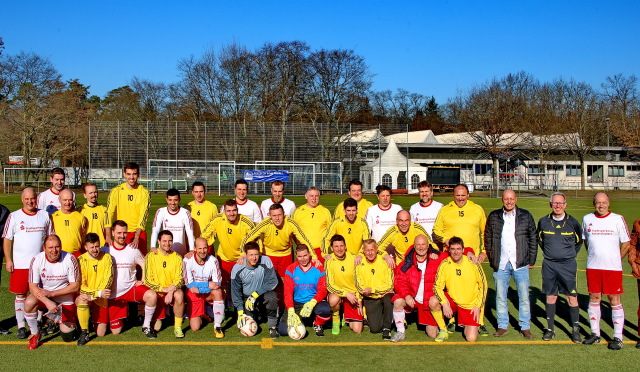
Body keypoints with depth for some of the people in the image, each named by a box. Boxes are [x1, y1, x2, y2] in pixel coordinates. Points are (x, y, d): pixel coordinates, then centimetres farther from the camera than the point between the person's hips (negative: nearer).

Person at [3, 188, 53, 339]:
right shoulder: (14, 216, 0)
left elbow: (50, 237, 13)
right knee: (20, 295, 2)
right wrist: (8, 260, -5)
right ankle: (21, 326, 11)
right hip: (20, 264, -2)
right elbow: (7, 239, 1)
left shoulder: (44, 215, 7)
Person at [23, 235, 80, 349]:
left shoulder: (70, 259, -18)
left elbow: (75, 286, -14)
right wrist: (48, 302, -33)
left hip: (65, 298, -1)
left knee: (68, 337, -4)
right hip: (43, 296, 1)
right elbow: (33, 287, -17)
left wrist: (51, 293, -23)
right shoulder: (37, 260, -16)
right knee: (29, 303, -34)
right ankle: (35, 334, -8)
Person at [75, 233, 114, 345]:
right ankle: (84, 332, -17)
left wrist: (93, 296, -21)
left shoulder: (107, 258, -4)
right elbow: (80, 285, -13)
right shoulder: (81, 260, -8)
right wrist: (99, 293, -26)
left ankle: (96, 319, 35)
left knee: (100, 334, -1)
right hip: (85, 296, -1)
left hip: (101, 299, 1)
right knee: (82, 299, -38)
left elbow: (108, 280, -10)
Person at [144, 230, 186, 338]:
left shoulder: (177, 257, 0)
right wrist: (163, 289, -18)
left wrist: (171, 291, -23)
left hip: (172, 291, 1)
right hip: (156, 293, 0)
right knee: (156, 328, -10)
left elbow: (180, 279, -5)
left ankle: (178, 327, -18)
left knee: (179, 295, -36)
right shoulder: (150, 256, -4)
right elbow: (148, 280, -7)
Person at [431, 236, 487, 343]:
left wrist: (478, 306, -6)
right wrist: (444, 303, -25)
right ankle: (443, 330, -3)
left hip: (470, 305, -1)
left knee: (471, 338, -13)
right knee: (433, 302, -29)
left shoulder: (473, 263, -12)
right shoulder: (445, 264, -12)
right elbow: (437, 286, -10)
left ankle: (467, 325, 24)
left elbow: (483, 285, -2)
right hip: (452, 300, 1)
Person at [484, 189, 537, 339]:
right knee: (500, 297, 6)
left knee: (524, 297, 3)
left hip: (520, 264, -1)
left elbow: (533, 238, 8)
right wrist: (492, 259, 6)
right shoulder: (494, 217, 6)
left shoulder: (525, 216, 4)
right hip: (501, 265, 1)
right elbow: (488, 238, 11)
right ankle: (502, 326, 18)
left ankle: (525, 327, 15)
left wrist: (531, 260, 5)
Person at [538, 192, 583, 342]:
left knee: (572, 297, -2)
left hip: (568, 265, -1)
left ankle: (575, 330, 10)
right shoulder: (543, 222, 0)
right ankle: (550, 329, 16)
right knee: (550, 296, 7)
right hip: (549, 265, 1)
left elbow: (579, 241, 15)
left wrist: (570, 255, 10)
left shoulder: (572, 222, -3)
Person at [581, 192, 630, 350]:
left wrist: (616, 259, 2)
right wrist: (593, 256, 13)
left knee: (614, 300, -1)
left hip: (612, 267, -3)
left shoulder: (618, 219, -3)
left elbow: (626, 242, 4)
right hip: (592, 266, 3)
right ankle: (595, 333, 19)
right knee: (594, 298, 8)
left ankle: (618, 337, 5)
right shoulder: (587, 219, 6)